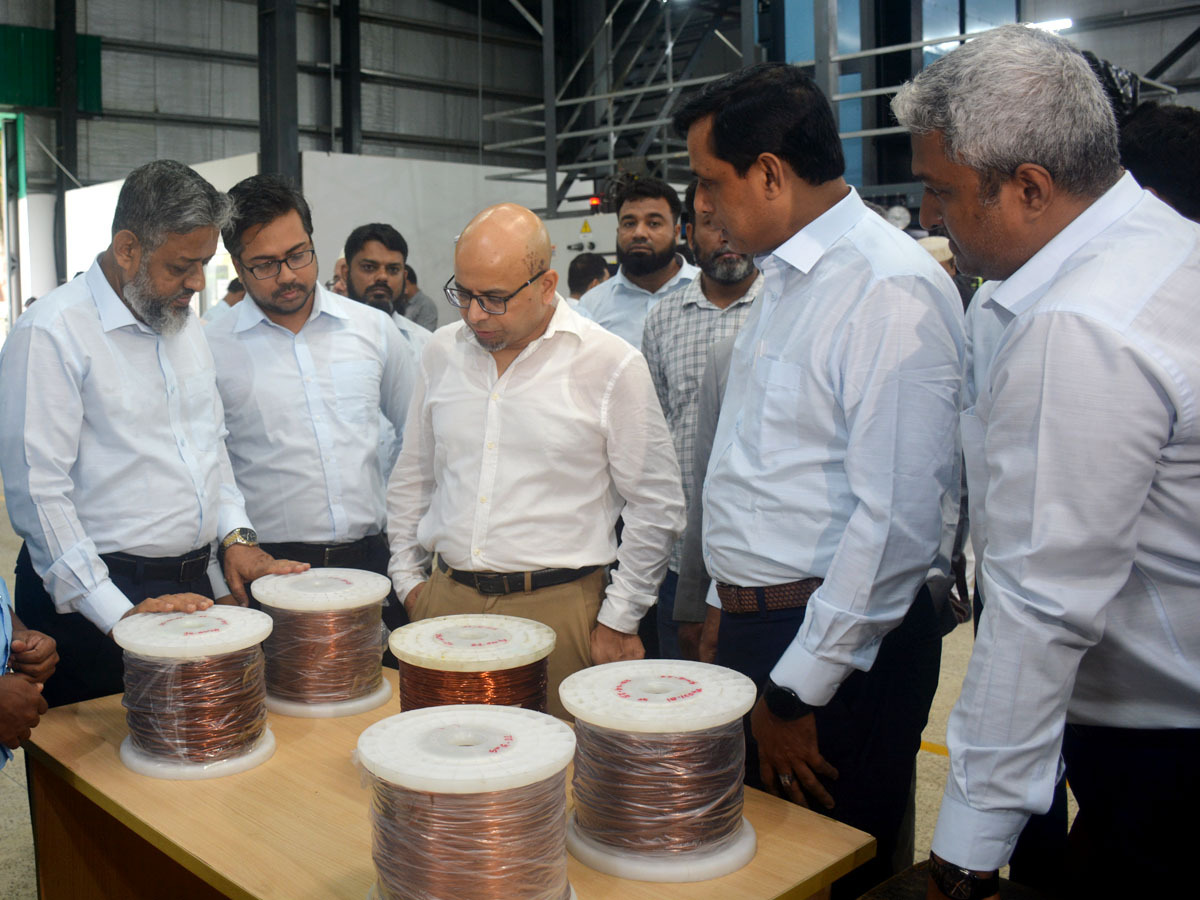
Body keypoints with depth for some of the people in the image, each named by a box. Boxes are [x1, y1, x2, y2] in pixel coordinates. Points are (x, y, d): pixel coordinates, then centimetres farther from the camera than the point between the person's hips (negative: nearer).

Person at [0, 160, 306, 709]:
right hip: (93, 607, -7)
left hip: (195, 584, 7)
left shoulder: (186, 325, 12)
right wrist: (120, 615, -19)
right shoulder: (50, 333, -13)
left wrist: (234, 534, 6)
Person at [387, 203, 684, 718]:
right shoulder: (443, 352, 7)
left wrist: (619, 621, -3)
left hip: (558, 610, -4)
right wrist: (407, 577, 14)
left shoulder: (611, 365, -8)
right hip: (446, 600, 4)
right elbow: (412, 478, 18)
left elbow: (655, 507, -3)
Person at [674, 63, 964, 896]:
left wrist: (800, 690, -19)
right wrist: (735, 608, 16)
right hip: (755, 628, 9)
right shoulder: (784, 281, 11)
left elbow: (898, 517, -23)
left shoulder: (893, 287, -18)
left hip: (841, 653, -9)